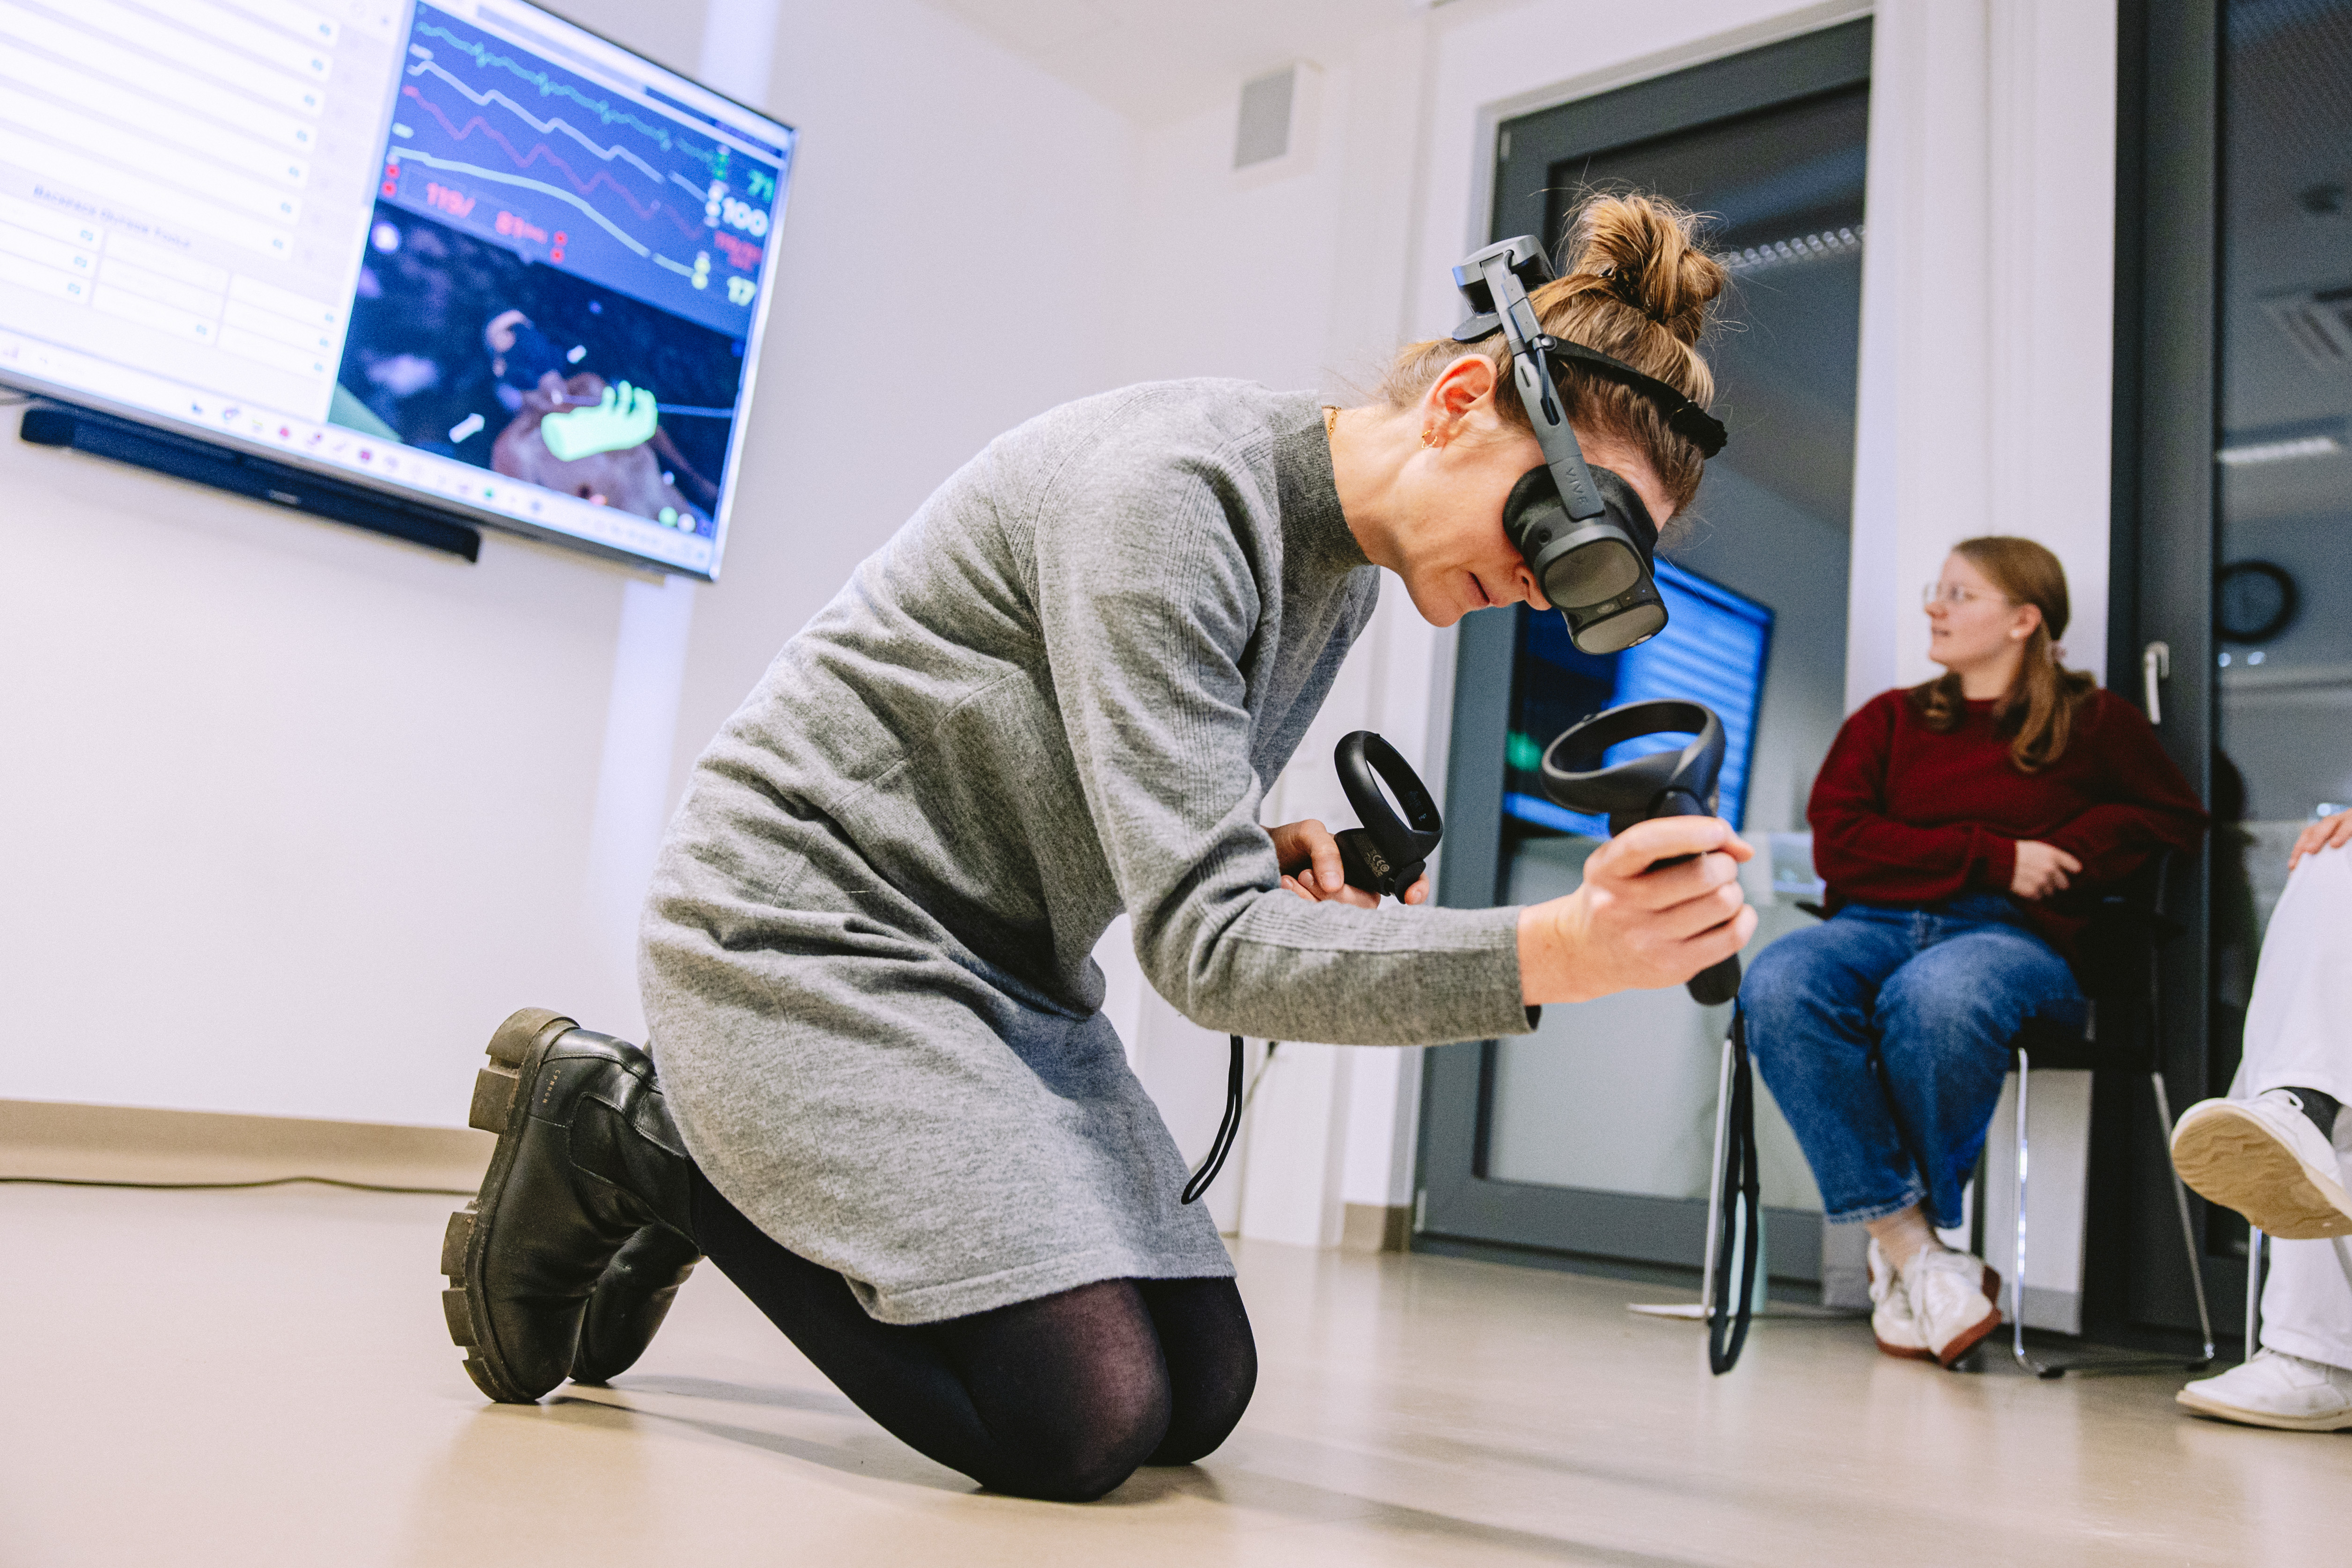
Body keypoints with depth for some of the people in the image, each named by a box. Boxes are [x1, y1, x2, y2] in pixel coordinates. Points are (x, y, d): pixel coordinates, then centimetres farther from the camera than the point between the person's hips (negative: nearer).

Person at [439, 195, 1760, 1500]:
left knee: (1201, 1396, 3)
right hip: (808, 922, -9)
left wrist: (1272, 858, -8)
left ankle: (714, 1155, 17)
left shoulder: (1346, 574, 4)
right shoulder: (1169, 491, -25)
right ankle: (621, 1131, 1)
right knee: (1080, 1425, -17)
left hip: (1005, 971, 9)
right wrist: (1552, 955, -42)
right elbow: (1202, 940, -30)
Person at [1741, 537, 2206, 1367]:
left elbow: (2175, 816, 11)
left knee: (1935, 997, -41)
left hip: (2011, 936, -2)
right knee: (1776, 987, -35)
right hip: (1878, 923, 3)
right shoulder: (1887, 720, 23)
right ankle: (1914, 1252, -31)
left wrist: (2061, 857, -2)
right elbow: (1839, 841, 8)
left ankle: (1902, 1238, -20)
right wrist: (1993, 858, -2)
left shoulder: (2092, 719, 21)